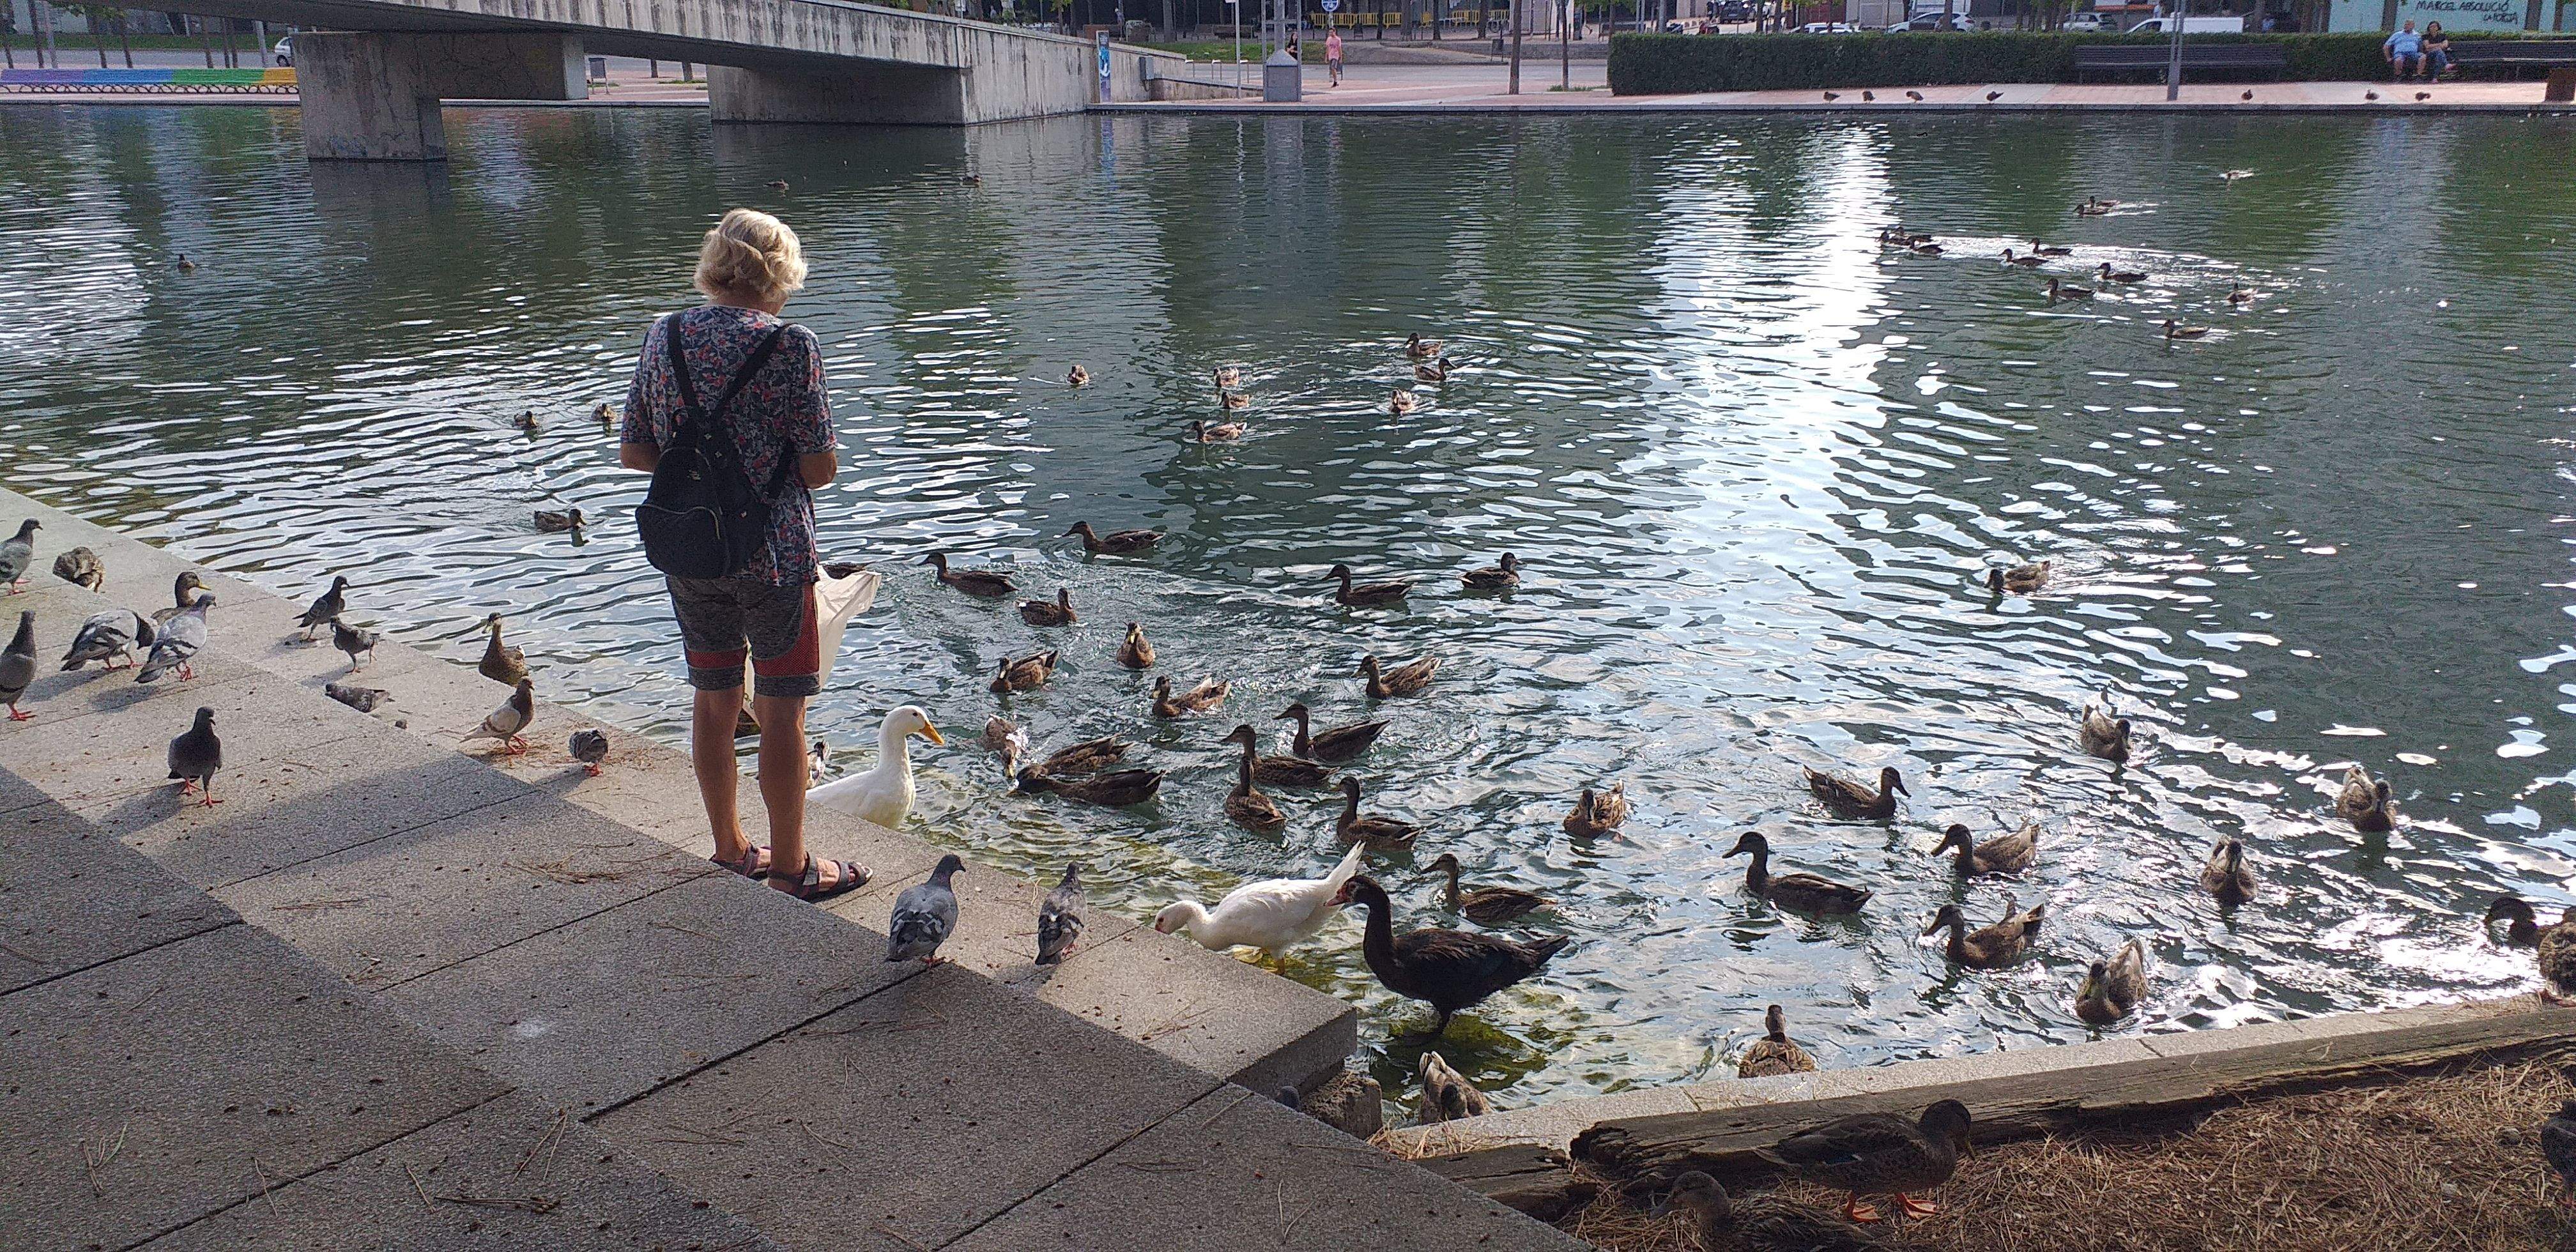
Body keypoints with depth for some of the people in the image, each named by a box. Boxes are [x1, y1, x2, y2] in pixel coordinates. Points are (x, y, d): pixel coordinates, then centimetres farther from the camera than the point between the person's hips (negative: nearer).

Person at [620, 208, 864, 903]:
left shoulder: (663, 336, 1)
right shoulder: (790, 345, -14)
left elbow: (633, 451, 4)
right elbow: (820, 468, -14)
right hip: (773, 554, -5)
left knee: (714, 699, 18)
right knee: (781, 712, 6)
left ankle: (730, 851, 32)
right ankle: (789, 866, 16)